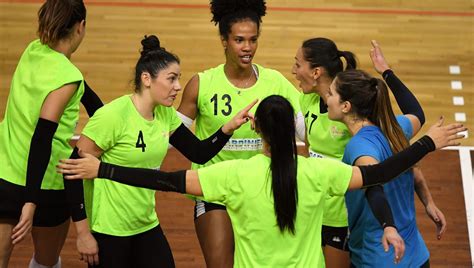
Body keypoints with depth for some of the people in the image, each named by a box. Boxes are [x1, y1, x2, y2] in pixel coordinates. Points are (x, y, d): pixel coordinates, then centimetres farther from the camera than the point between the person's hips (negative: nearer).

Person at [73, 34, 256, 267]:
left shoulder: (165, 114, 2)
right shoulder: (112, 116, -20)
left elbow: (199, 153, 7)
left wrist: (230, 127, -10)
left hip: (147, 225, 7)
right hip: (108, 231, -6)